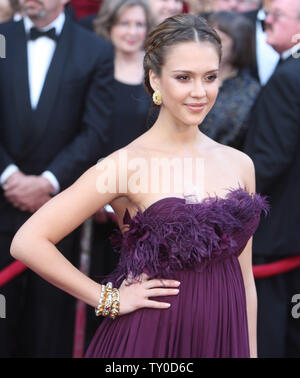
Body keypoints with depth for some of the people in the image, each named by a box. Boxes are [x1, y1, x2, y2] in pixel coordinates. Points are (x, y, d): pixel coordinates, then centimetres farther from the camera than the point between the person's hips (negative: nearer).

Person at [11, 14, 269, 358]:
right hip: (151, 340, -4)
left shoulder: (239, 164, 4)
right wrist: (109, 299, -11)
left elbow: (244, 280, 10)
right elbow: (28, 242, -17)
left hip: (225, 341, 5)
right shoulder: (126, 164, -12)